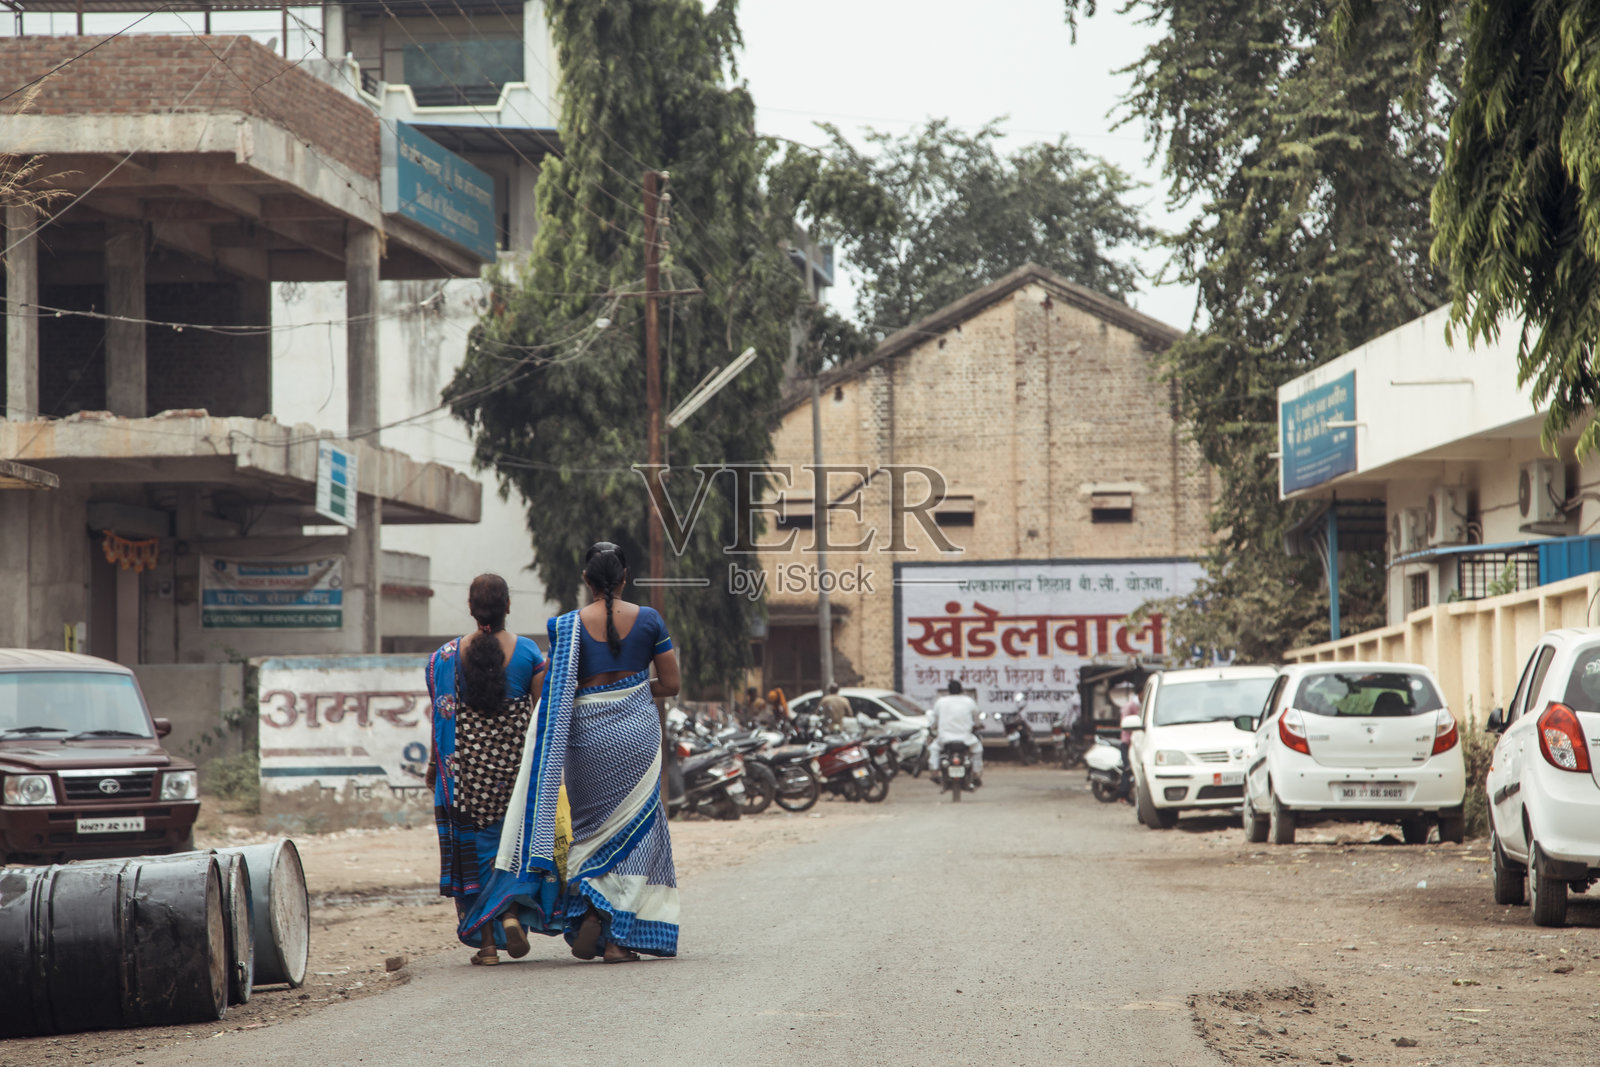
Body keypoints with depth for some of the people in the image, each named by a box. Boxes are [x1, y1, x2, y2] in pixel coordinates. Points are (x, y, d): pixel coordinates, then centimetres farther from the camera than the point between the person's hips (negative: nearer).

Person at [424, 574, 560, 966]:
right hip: (515, 759, 0)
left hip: (465, 765, 0)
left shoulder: (448, 656, -4)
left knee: (473, 848, 6)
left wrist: (435, 764, 11)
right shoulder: (527, 651, -5)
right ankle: (512, 912, -9)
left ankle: (485, 942, 3)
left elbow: (442, 717, -1)